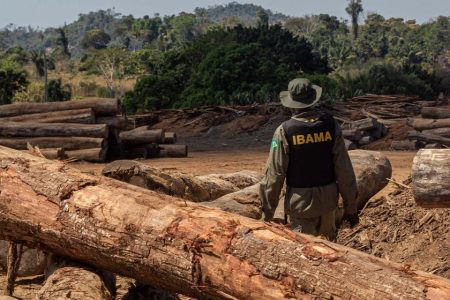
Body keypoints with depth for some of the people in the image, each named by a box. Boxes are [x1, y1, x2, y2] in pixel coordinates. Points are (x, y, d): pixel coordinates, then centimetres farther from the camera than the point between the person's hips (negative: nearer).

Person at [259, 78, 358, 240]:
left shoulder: (285, 131, -13)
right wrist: (350, 206, 5)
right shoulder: (331, 125, -6)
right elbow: (344, 170, -5)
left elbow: (275, 174, -11)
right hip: (328, 200, 3)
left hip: (300, 203, -3)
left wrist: (268, 211, -1)